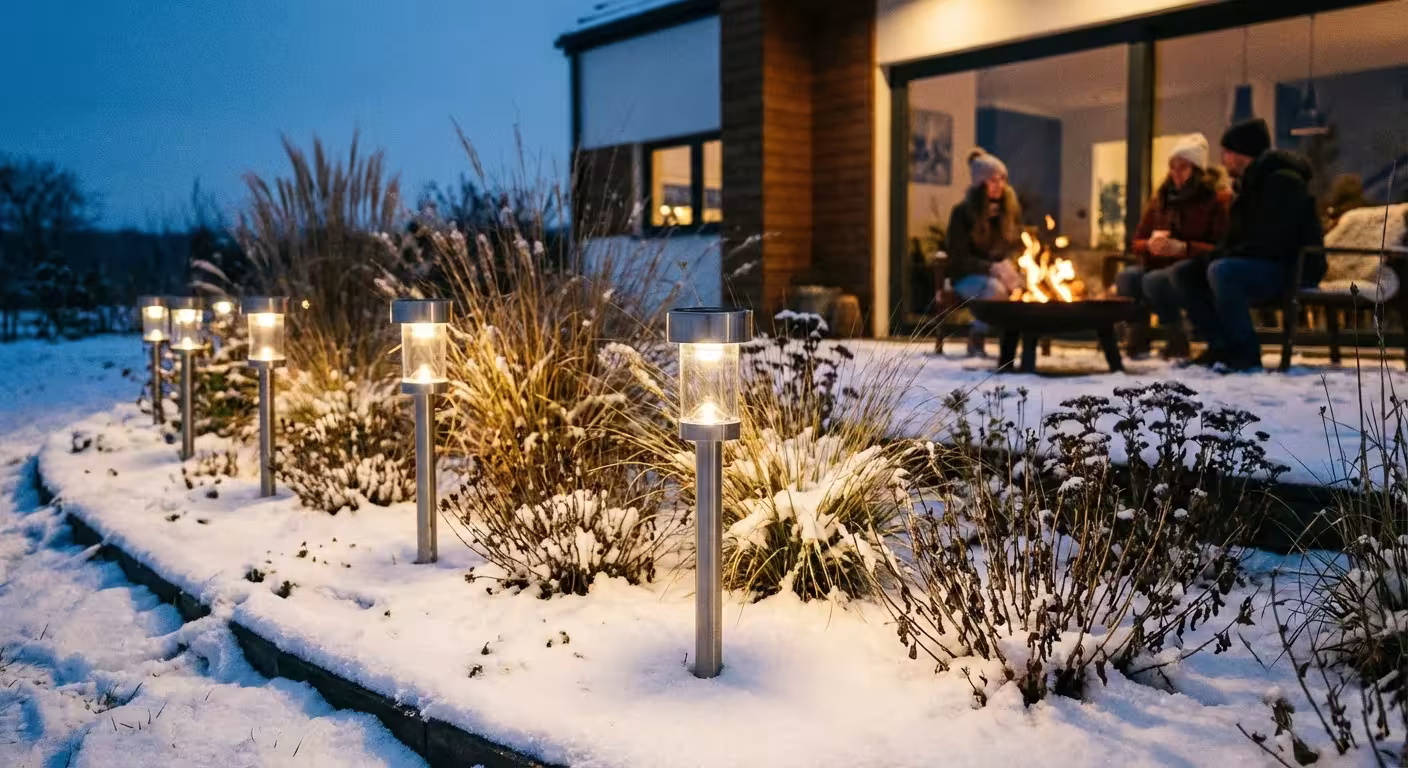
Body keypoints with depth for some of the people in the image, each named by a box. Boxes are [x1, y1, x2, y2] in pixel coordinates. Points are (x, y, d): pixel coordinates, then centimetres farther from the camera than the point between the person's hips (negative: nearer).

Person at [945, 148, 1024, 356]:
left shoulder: (1011, 209, 7)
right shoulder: (962, 212, -7)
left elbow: (1018, 246, 13)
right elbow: (958, 258, -10)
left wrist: (1008, 265, -11)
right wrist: (991, 268, -25)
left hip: (1003, 272, 4)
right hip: (968, 277, -4)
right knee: (995, 287, -38)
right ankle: (976, 339, -15)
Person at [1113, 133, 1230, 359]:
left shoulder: (1215, 201, -2)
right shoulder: (1160, 199, 14)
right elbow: (1137, 242, 15)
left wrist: (1183, 248, -23)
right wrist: (1150, 245, -10)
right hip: (1158, 265, 5)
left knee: (1154, 280, -36)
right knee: (1126, 277, -28)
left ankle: (1178, 343, -18)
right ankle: (1138, 340, -13)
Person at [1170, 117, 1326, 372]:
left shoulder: (1283, 180, -14)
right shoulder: (1250, 183, 16)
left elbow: (1271, 242, -25)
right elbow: (1235, 238, 18)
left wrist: (1223, 257, -20)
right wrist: (1211, 257, -2)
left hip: (1292, 268, -10)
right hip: (1257, 265, 10)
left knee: (1221, 271, -35)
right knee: (1185, 272, 2)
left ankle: (1246, 354, -26)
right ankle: (1222, 347, -2)